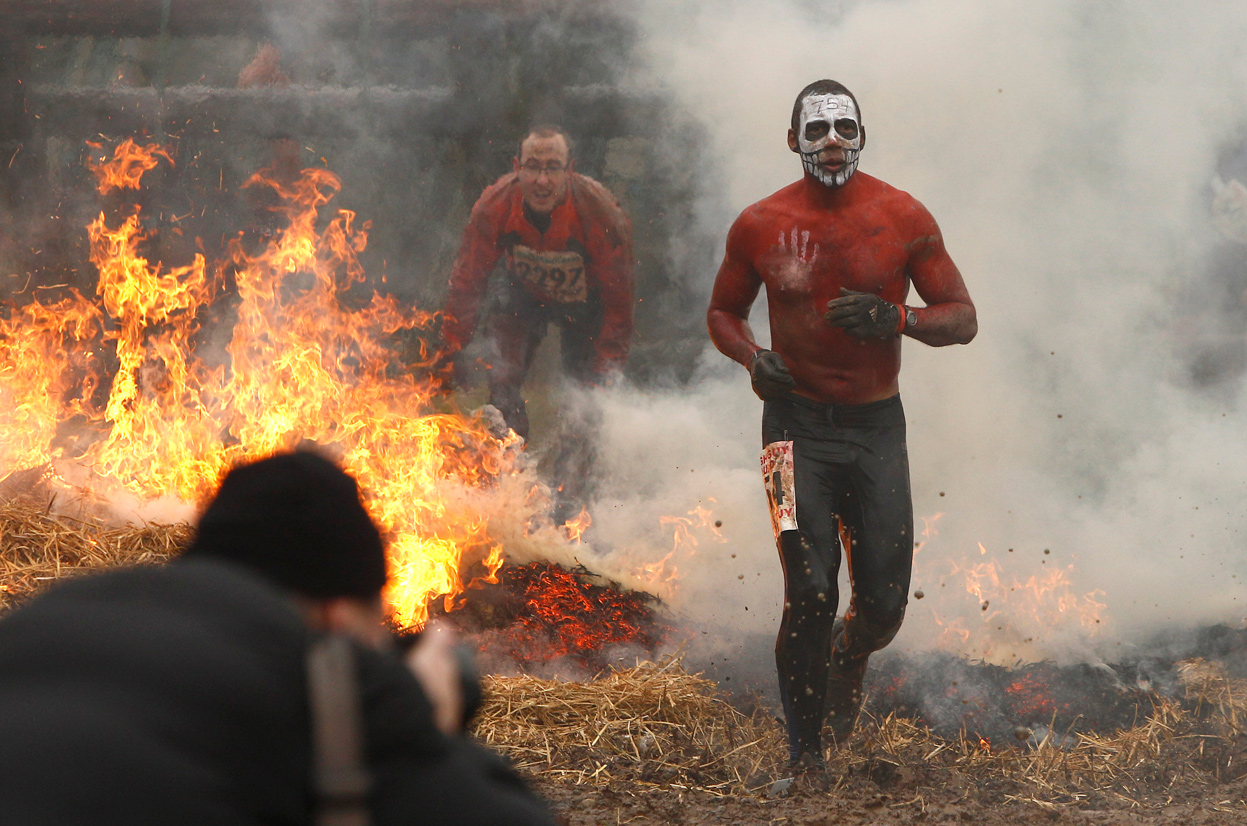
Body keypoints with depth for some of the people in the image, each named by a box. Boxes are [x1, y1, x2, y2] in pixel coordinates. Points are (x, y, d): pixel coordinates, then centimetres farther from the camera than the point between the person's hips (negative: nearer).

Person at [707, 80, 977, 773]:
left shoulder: (903, 218, -4)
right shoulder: (761, 225, -1)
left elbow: (962, 319, -1)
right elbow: (723, 313, 13)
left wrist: (897, 318, -21)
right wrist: (754, 358, -9)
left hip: (877, 427, 1)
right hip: (798, 423, -1)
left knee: (884, 605, 1)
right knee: (811, 596, -14)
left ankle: (846, 663, 38)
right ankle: (805, 754, 2)